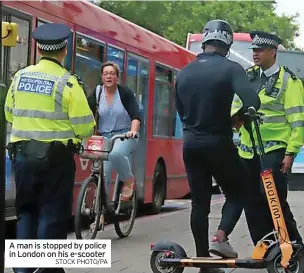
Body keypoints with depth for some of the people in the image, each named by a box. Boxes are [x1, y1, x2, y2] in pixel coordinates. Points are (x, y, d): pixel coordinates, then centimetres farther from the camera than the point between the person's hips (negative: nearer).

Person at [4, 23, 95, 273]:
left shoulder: (20, 77, 2)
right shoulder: (67, 82, -13)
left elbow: (9, 114, 13)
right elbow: (85, 127, -13)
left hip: (22, 155, 5)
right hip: (56, 158, -4)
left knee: (26, 211, 16)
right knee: (53, 214, 4)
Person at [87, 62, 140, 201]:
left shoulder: (125, 93, -1)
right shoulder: (97, 94, 5)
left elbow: (136, 115, -10)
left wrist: (133, 130, -29)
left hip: (125, 135, -3)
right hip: (104, 137, 3)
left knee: (115, 153, -35)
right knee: (103, 174, -8)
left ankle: (128, 180, -9)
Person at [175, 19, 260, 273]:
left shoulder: (184, 73, 6)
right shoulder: (231, 68, -10)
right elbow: (252, 102, -21)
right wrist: (235, 119, -3)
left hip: (191, 143, 5)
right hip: (218, 143, -5)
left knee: (199, 202, 8)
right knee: (237, 193, 13)